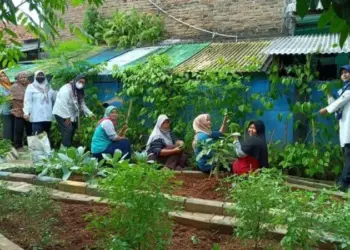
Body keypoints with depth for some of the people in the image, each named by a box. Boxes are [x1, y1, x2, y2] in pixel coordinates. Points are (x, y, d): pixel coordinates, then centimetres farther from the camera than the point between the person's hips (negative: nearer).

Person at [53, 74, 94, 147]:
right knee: (68, 131, -18)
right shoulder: (67, 88, -18)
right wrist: (67, 117, -25)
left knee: (71, 132, 10)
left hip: (72, 115, 9)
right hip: (62, 114, -9)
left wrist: (89, 113, 0)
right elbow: (64, 104, -23)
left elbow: (82, 104, 12)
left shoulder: (80, 92, 11)